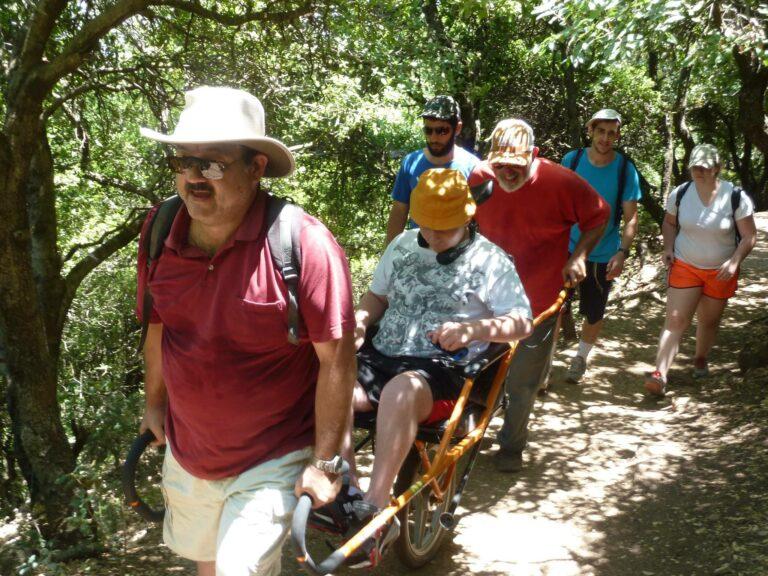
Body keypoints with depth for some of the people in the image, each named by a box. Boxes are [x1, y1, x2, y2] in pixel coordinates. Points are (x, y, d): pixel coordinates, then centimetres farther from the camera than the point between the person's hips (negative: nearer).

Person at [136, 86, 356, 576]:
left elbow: (336, 358, -21)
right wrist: (155, 402, 18)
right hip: (186, 455, 6)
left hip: (272, 462, -6)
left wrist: (326, 461, -16)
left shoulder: (303, 245, -26)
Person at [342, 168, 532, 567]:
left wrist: (470, 329, -23)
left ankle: (374, 512, -32)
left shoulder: (489, 261, 1)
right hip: (382, 356, 5)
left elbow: (522, 323, -5)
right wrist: (359, 321, 1)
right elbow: (378, 296, 24)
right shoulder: (403, 245, 16)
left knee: (401, 392, -39)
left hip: (442, 370, -5)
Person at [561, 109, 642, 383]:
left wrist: (622, 252, -17)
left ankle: (581, 357, 36)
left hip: (603, 255, 0)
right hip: (566, 248, 0)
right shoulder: (572, 160, -5)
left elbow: (631, 217, -6)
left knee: (594, 313, 12)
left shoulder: (625, 169, -8)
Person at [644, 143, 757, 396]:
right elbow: (669, 222, 12)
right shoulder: (680, 194, -6)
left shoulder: (736, 197, -12)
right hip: (684, 267, 0)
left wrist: (734, 261, -22)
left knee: (709, 321, 15)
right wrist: (668, 248, -4)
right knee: (675, 320, -11)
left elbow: (749, 236, -7)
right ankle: (660, 375, -17)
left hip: (720, 272, 0)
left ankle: (700, 359, 42)